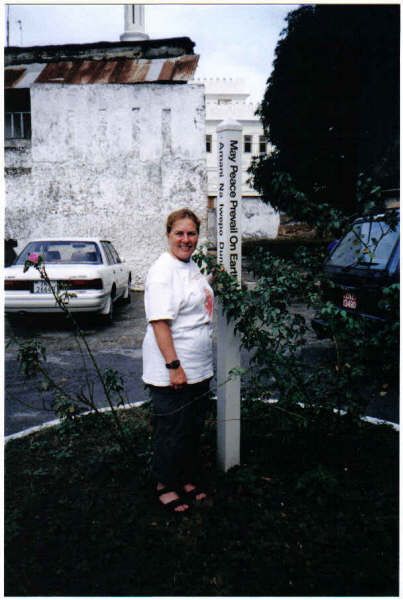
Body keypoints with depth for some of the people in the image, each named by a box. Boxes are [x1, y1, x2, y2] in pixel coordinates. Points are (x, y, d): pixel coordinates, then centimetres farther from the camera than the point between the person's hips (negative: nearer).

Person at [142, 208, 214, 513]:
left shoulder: (192, 266, 11)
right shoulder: (162, 271, -17)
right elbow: (160, 322, -23)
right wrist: (174, 366, -25)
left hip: (199, 368, 9)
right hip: (172, 371, -9)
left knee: (194, 428, 19)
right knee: (172, 430, 5)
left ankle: (187, 479, 36)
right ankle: (166, 486, 24)